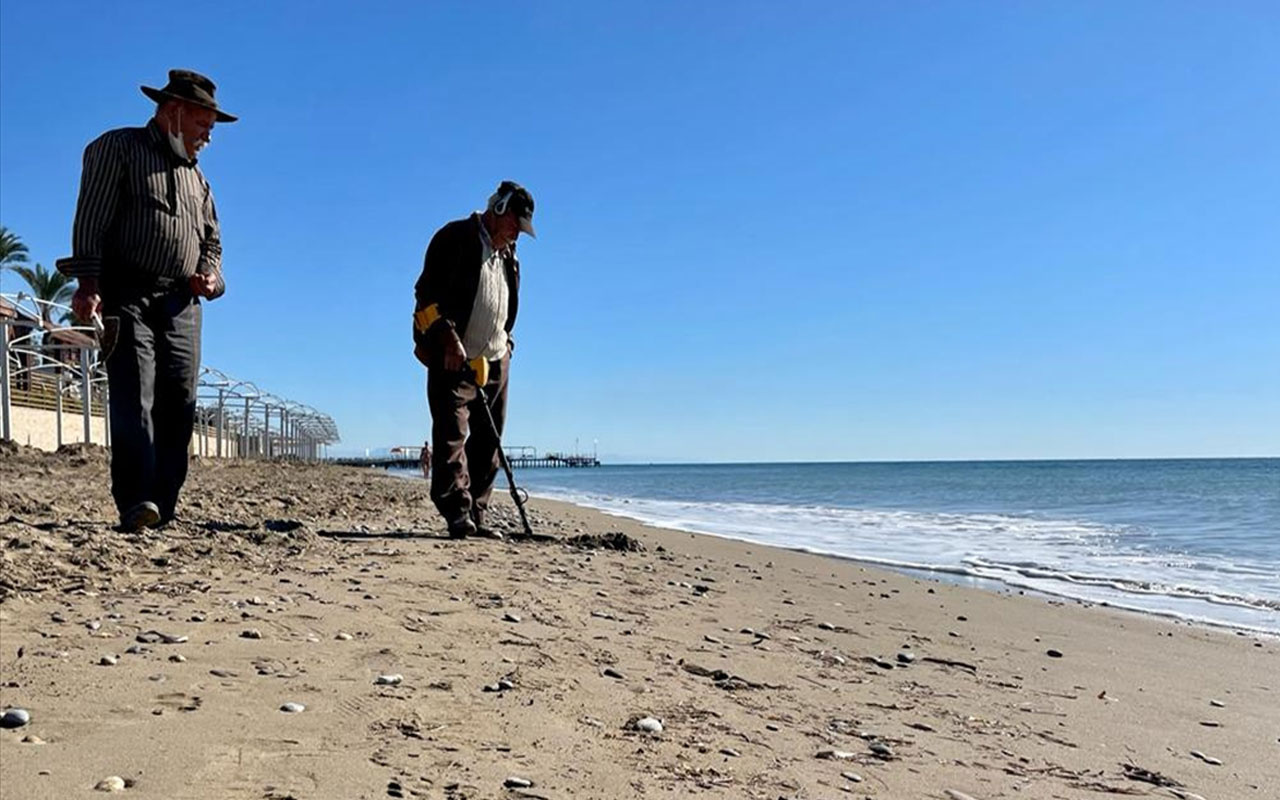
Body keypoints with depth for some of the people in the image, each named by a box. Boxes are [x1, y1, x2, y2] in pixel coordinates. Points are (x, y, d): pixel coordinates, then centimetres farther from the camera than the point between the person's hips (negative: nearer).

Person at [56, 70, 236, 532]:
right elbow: (91, 220, -4)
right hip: (127, 295, -5)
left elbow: (212, 241, 29)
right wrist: (89, 283, -17)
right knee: (134, 399, -18)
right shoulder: (117, 148, 8)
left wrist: (209, 277, 5)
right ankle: (134, 507, -26)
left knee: (179, 407, -4)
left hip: (181, 306, 6)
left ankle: (161, 515, -1)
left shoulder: (195, 176, 28)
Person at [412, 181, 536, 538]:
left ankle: (475, 517, 10)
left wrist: (505, 345, 17)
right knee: (452, 435, -11)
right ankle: (458, 515, -12)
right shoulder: (455, 239, -6)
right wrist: (449, 339, -20)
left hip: (495, 361, 8)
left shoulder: (508, 254, 17)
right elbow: (428, 293, -12)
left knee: (487, 441, 5)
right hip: (453, 358, -7)